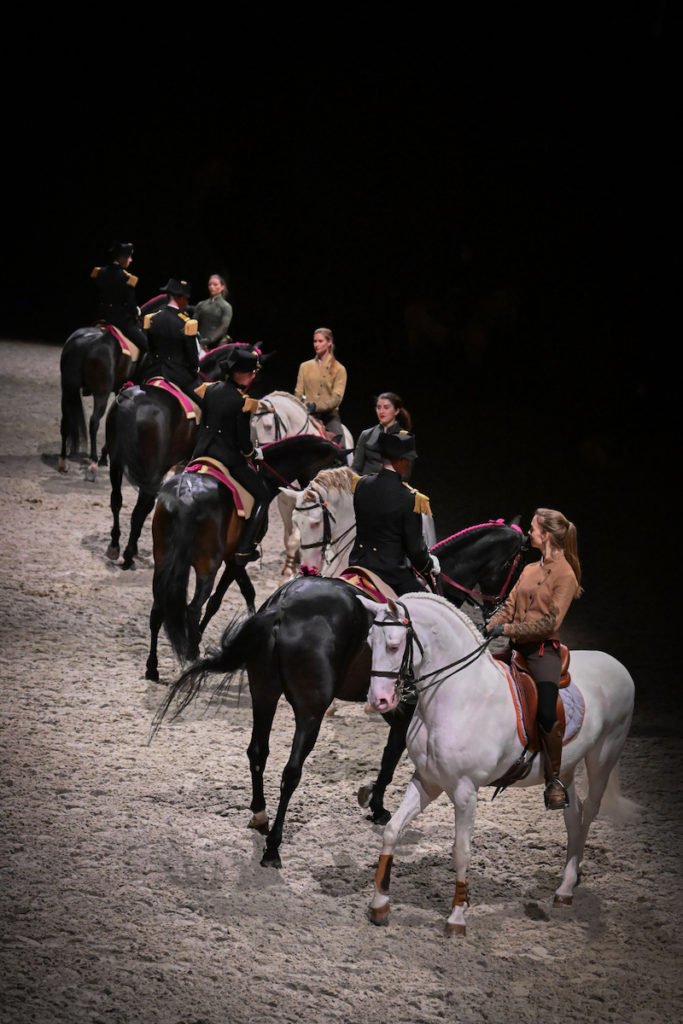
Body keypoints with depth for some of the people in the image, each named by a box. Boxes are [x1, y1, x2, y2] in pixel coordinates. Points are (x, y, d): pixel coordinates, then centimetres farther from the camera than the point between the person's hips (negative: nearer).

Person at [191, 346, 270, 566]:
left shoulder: (211, 390, 1)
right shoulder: (243, 402, -18)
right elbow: (243, 441, -15)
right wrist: (254, 454, 5)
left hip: (203, 450, 6)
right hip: (229, 458, -6)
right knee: (262, 495, 7)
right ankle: (244, 549, 3)